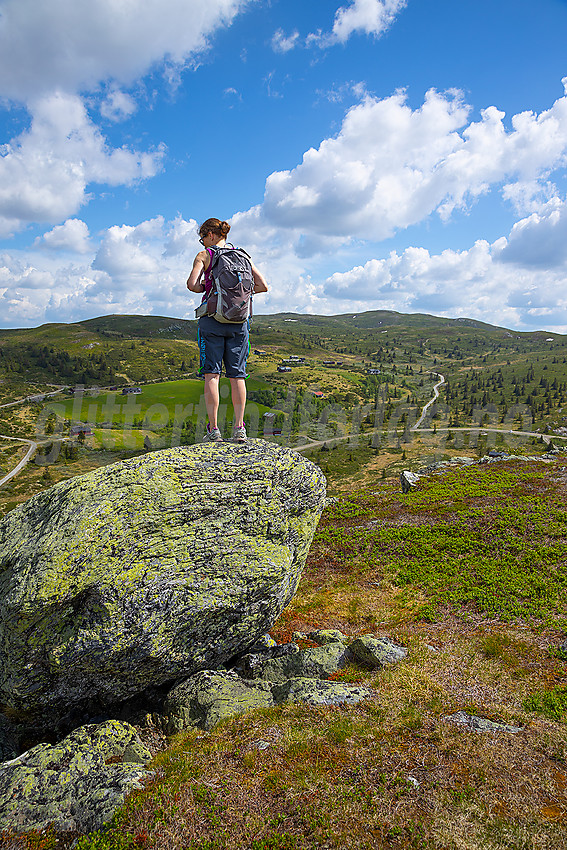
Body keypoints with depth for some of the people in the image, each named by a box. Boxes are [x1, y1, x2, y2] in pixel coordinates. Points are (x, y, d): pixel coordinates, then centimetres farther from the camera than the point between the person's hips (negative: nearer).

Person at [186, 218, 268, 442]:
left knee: (211, 374, -1)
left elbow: (192, 284, -11)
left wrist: (208, 288, 9)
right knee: (237, 374, 5)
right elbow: (263, 285, 5)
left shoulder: (204, 255, 2)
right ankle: (239, 428, 1)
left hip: (212, 319, -3)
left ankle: (213, 429, -4)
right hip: (238, 320, 3)